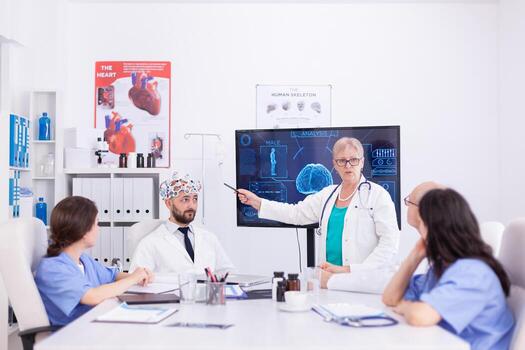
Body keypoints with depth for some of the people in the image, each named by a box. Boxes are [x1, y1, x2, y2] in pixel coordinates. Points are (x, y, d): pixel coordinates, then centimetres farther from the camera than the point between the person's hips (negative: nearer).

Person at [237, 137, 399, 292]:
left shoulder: (377, 195, -2)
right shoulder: (328, 194, 16)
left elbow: (389, 243, -8)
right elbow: (295, 213, 17)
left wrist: (348, 270, -16)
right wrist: (256, 201, 9)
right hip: (328, 279, 4)